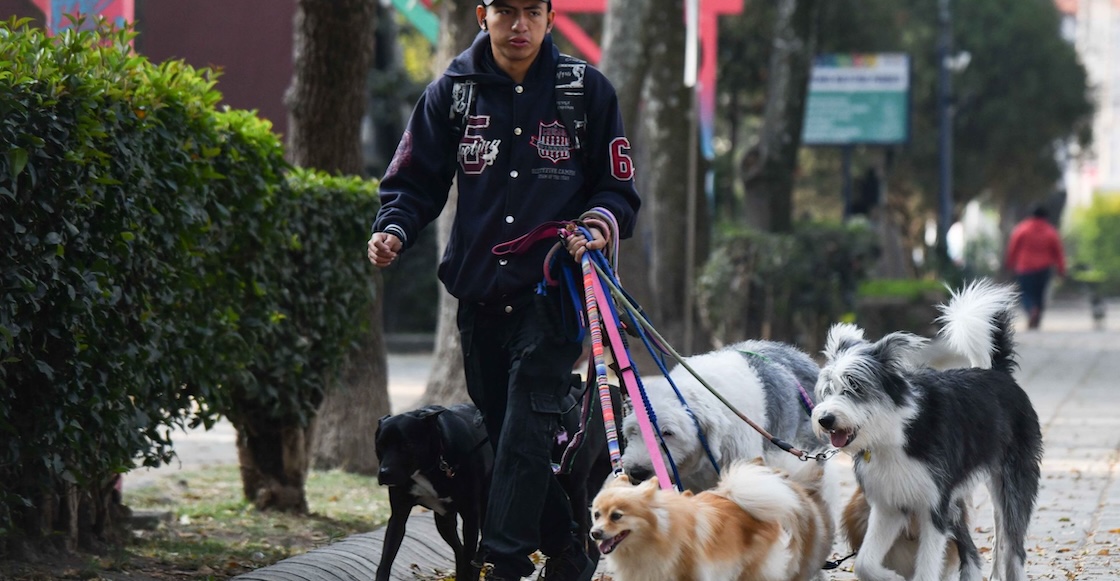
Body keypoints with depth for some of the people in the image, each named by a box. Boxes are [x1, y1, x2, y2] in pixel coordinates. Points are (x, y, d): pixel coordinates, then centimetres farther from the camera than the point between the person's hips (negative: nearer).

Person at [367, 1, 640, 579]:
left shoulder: (587, 90, 3)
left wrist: (598, 227, -13)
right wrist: (392, 229, -11)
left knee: (526, 427, -17)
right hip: (480, 292, 3)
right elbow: (415, 180, 9)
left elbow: (617, 188, 8)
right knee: (500, 428, 8)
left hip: (553, 290, -3)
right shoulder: (452, 92, 7)